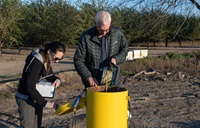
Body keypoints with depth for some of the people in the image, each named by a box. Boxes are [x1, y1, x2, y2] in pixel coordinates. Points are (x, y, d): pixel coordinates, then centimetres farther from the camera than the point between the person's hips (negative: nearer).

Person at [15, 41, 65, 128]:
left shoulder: (47, 60, -3)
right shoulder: (35, 62, -28)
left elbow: (49, 75, 14)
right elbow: (30, 88, -28)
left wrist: (57, 80, -9)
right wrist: (45, 103, -24)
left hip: (36, 97, 8)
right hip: (26, 99, -8)